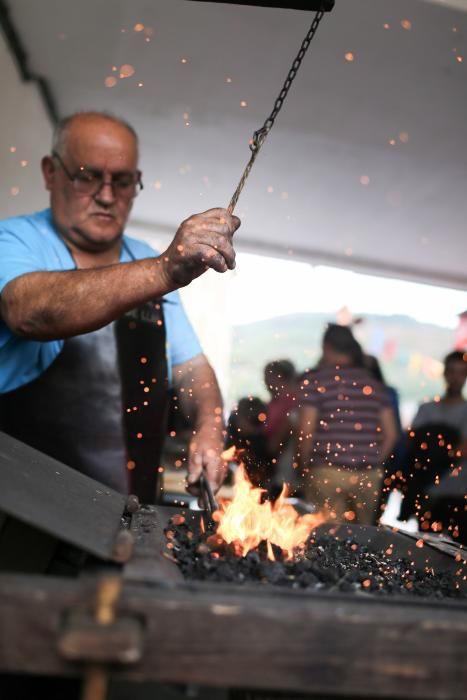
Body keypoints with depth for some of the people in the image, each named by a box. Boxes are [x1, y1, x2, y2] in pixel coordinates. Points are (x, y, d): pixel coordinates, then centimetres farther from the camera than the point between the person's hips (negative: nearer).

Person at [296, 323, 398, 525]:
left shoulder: (315, 380, -3)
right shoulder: (374, 384, 8)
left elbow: (305, 432, -8)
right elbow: (391, 434, 7)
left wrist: (304, 467, 6)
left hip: (327, 472, -4)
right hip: (369, 474, 4)